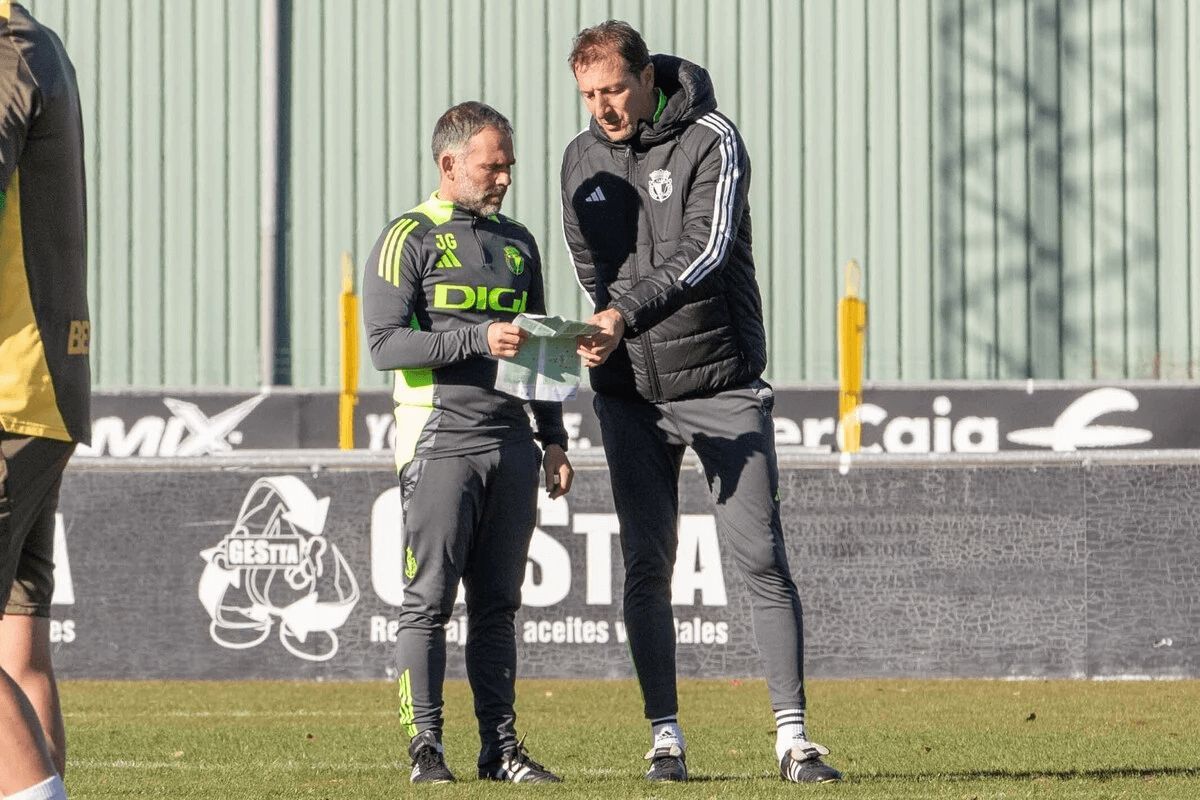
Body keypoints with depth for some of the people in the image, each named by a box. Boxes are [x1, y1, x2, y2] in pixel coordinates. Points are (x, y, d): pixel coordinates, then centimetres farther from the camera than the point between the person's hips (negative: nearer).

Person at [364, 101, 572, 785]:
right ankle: (426, 747, -5)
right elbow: (386, 343, -12)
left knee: (499, 601, 7)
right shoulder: (410, 240, -2)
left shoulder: (518, 243, 18)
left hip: (512, 443, 6)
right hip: (442, 440, -6)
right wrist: (479, 339, -20)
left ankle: (501, 745, 9)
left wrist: (553, 438, 17)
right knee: (429, 600, -6)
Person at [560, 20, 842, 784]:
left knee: (762, 557, -6)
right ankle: (666, 737, 5)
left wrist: (626, 312, -34)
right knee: (647, 565, 1)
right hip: (631, 395, 4)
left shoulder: (711, 141, -10)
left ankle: (793, 735, -5)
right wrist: (609, 332, -1)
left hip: (724, 384, -4)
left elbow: (705, 250, -23)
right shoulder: (583, 159, 5)